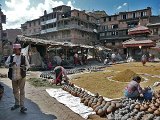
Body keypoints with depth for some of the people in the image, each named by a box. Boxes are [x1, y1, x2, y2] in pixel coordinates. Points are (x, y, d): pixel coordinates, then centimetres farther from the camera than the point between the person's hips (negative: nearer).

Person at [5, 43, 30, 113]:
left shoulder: (23, 57, -3)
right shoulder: (11, 57, 3)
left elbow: (28, 65, 3)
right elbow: (6, 63, 2)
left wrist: (25, 67, -19)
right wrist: (10, 64, -19)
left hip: (21, 77, -3)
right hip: (13, 77, 4)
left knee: (22, 91, -2)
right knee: (15, 91, 16)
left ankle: (22, 106, 3)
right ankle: (17, 104, 34)